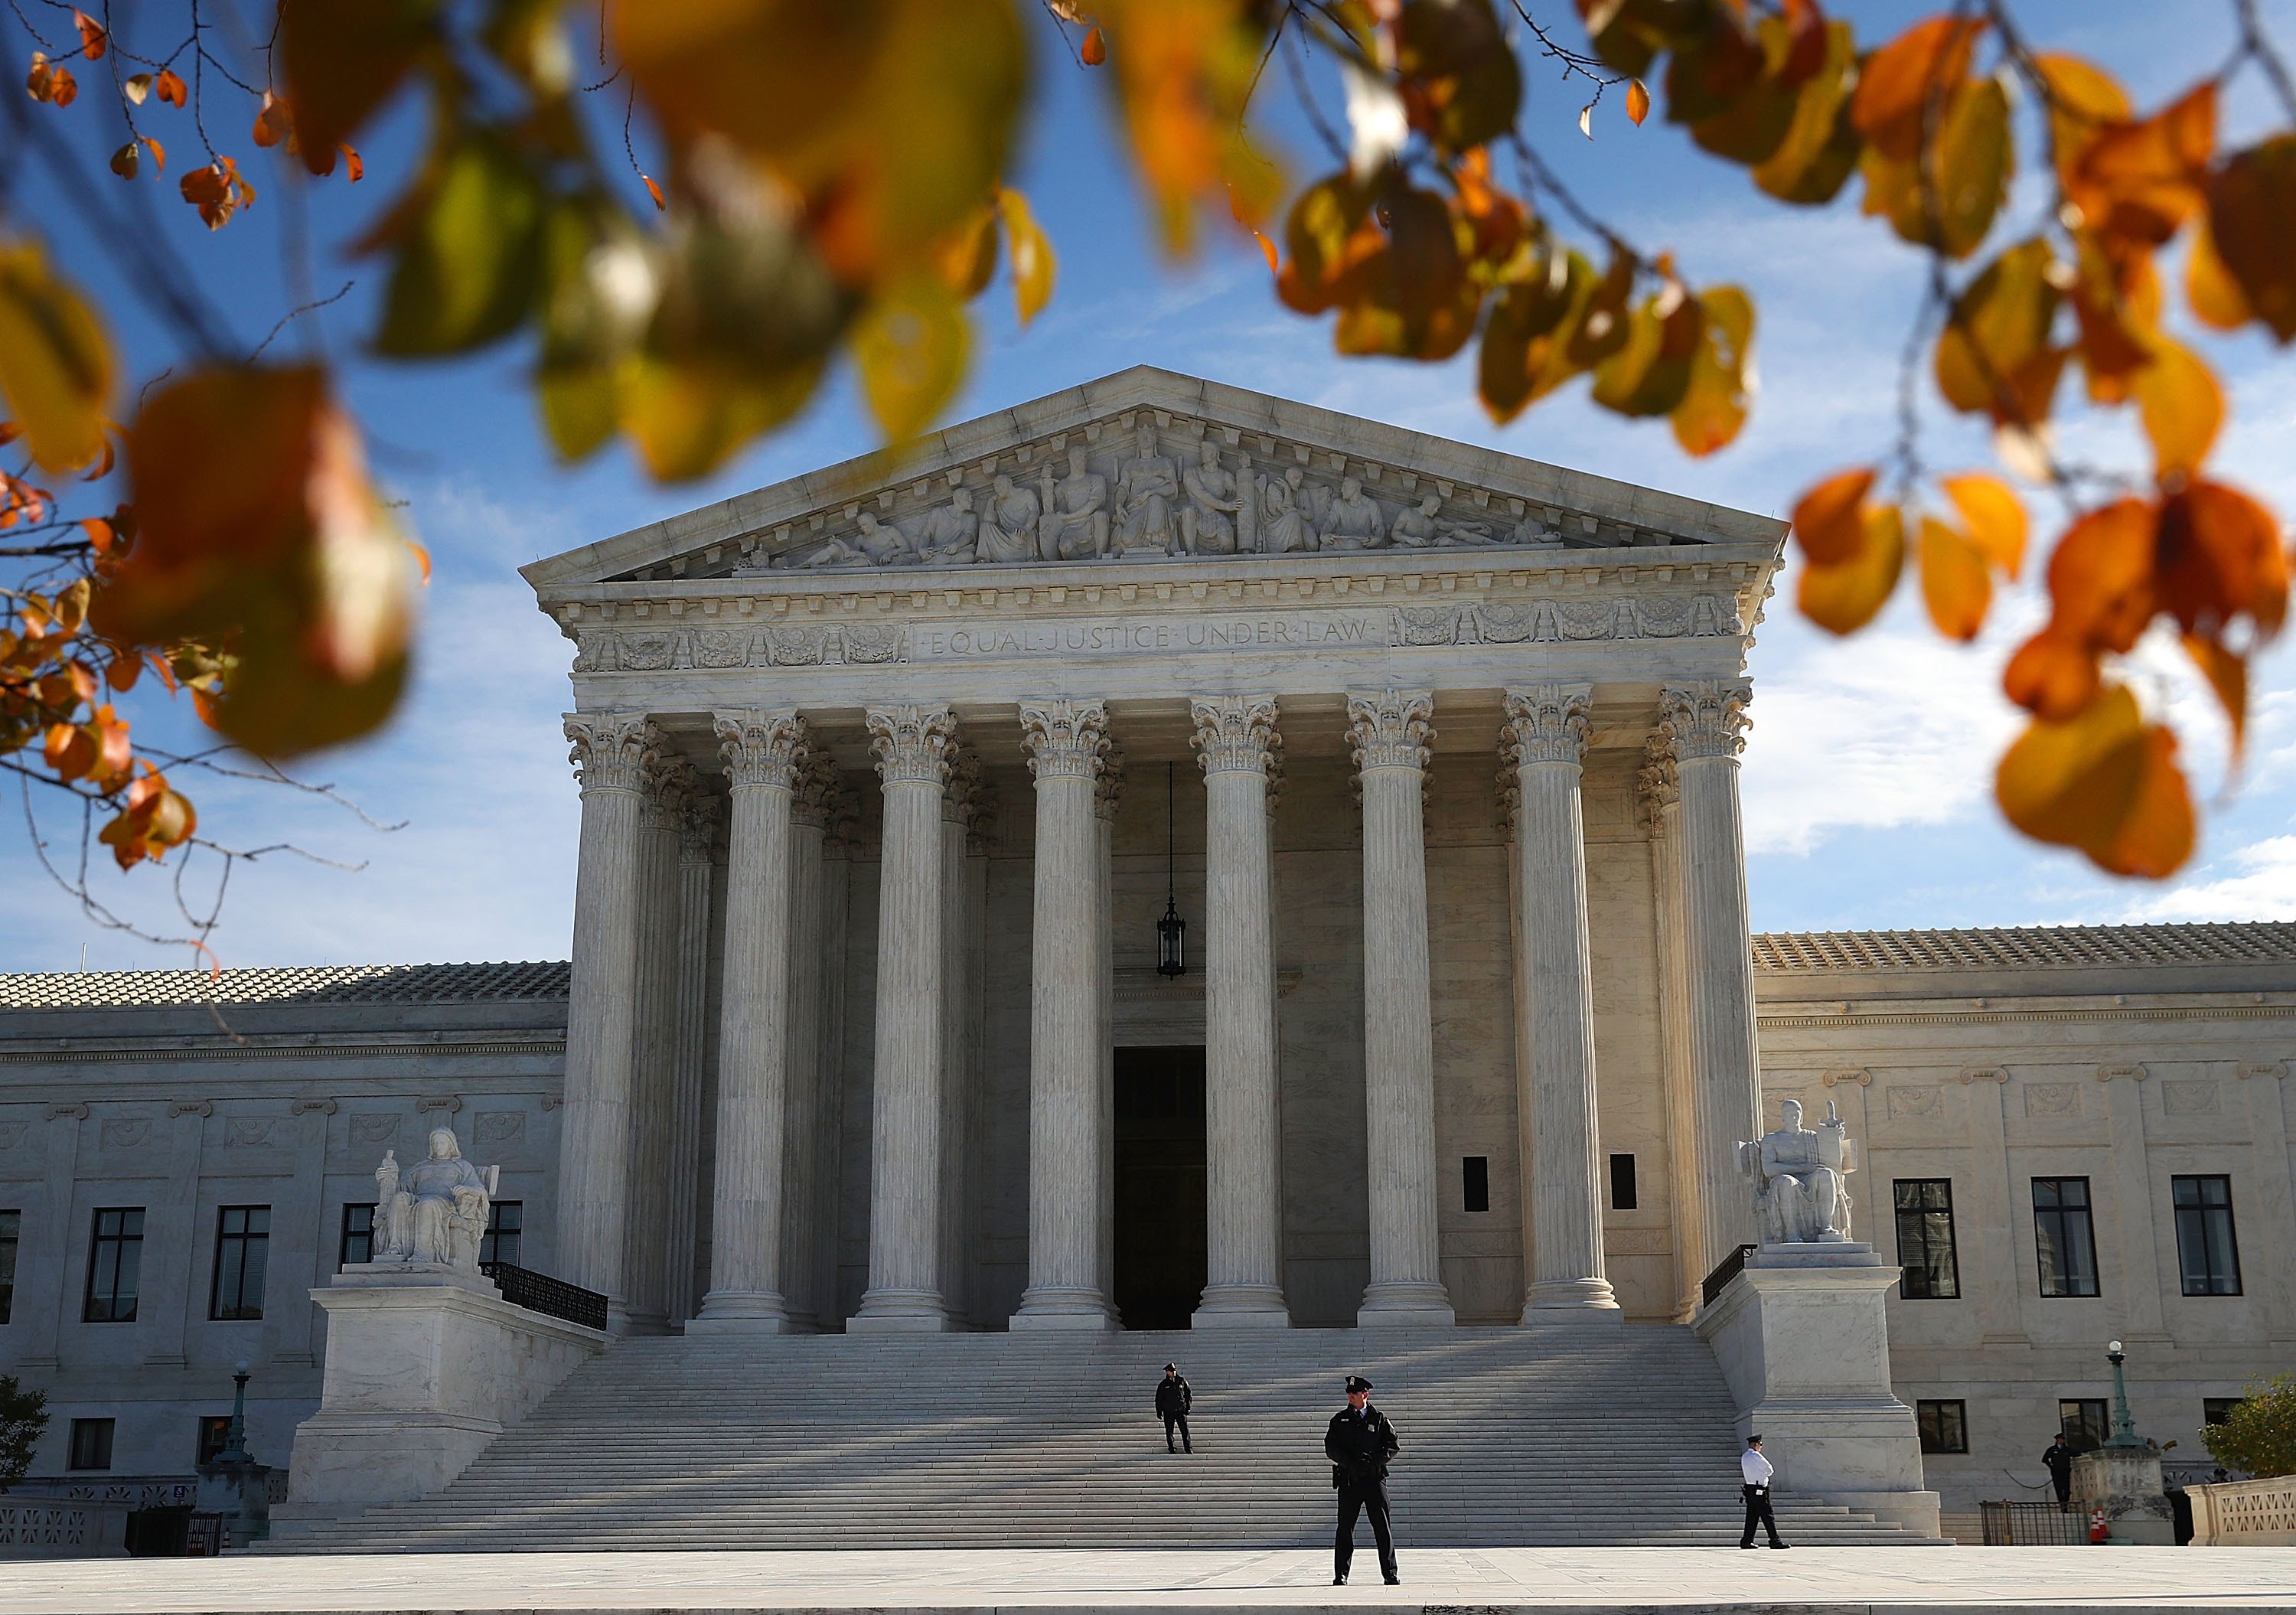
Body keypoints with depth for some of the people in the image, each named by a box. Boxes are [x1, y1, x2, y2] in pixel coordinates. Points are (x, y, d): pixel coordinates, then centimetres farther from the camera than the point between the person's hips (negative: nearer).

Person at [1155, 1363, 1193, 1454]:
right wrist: (1159, 1410, 5)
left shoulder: (1182, 1381, 5)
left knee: (1185, 1430, -4)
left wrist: (1188, 1406, 3)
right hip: (1168, 1411, 0)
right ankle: (1171, 1449, 12)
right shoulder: (1163, 1384, 4)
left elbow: (1188, 1394, 10)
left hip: (1181, 1410, 0)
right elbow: (1158, 1398, 9)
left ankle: (1188, 1448, 2)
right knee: (1169, 1431, 3)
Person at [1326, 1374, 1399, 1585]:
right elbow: (1331, 1447, 1)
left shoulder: (1379, 1419, 8)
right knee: (1345, 1528, 1)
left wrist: (1373, 1462, -13)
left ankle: (1390, 1574, 4)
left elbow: (1392, 1445, 2)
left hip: (1374, 1478, -1)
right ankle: (1340, 1576, 5)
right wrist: (1352, 1464, -13)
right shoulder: (1340, 1419, 9)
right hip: (1348, 1479, 1)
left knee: (1382, 1527, -1)